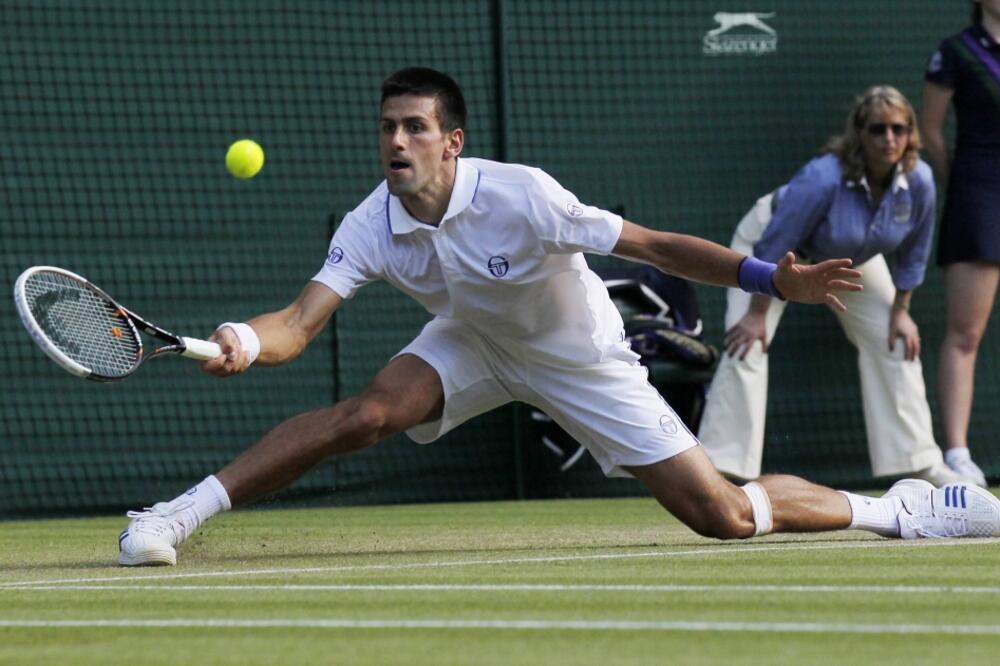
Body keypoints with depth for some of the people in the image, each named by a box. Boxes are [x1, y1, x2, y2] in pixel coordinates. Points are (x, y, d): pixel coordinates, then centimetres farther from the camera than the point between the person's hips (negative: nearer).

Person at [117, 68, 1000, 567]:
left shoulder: (522, 197, -34)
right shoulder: (371, 228, -21)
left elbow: (657, 246, -30)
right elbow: (300, 324, -28)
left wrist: (772, 279, -39)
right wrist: (246, 341, -51)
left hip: (581, 361, -3)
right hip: (473, 345, 3)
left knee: (724, 516, -8)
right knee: (366, 413, -26)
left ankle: (899, 508, 14)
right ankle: (182, 512, -19)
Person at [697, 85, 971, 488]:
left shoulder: (919, 182, -26)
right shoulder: (822, 178, -41)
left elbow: (912, 254, -7)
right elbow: (774, 250, -31)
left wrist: (900, 311, -2)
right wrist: (758, 313, -24)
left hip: (852, 258, 5)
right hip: (770, 236, -5)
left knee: (897, 344, 1)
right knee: (746, 346, -18)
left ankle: (919, 461, 12)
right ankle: (718, 465, -17)